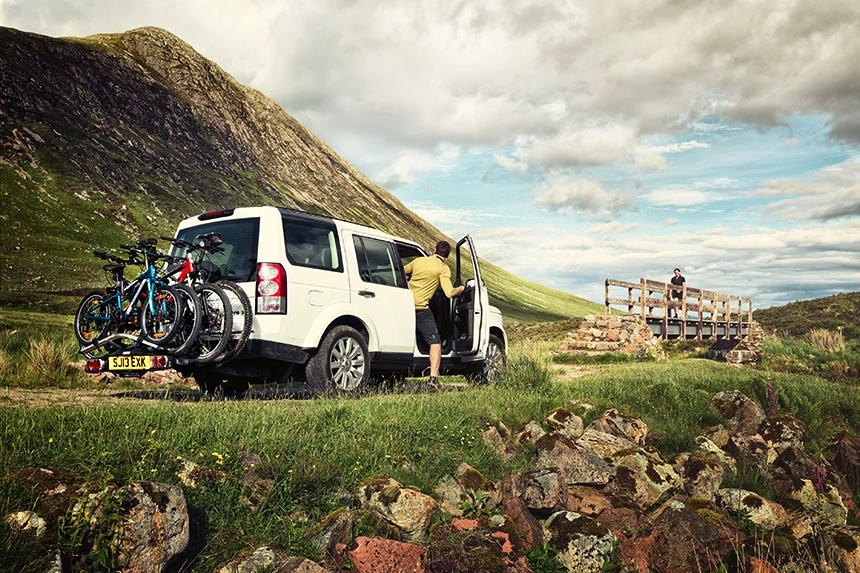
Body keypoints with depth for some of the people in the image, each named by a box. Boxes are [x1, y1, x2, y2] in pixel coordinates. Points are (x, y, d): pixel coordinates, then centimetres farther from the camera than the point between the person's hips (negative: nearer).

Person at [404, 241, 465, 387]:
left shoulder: (418, 260, 14)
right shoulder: (443, 268, -2)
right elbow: (449, 293, -12)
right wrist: (461, 288, 8)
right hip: (420, 307, -5)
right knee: (435, 342, -1)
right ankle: (433, 377, -12)